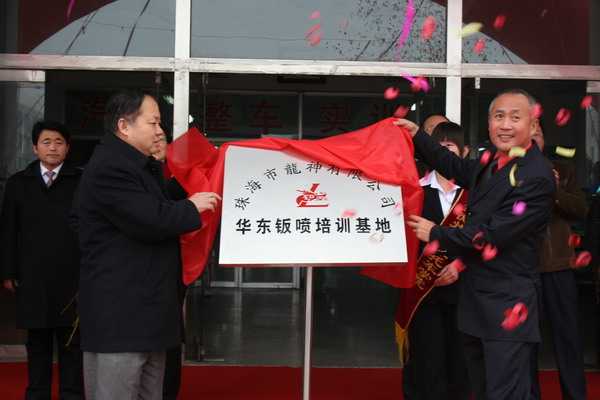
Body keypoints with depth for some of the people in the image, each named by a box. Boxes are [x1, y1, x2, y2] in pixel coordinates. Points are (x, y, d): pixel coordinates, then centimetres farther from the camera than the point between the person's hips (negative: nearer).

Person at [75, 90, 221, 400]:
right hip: (118, 315, -11)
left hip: (147, 311, 11)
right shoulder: (108, 168, -16)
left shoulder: (145, 167, 19)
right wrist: (192, 207, -9)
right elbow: (151, 220, -25)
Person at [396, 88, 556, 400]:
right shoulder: (493, 162, 8)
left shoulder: (536, 177, -19)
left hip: (506, 304, -9)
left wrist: (436, 234, -11)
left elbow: (492, 236, -22)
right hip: (475, 298, 9)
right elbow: (459, 169, 29)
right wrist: (417, 136, 23)